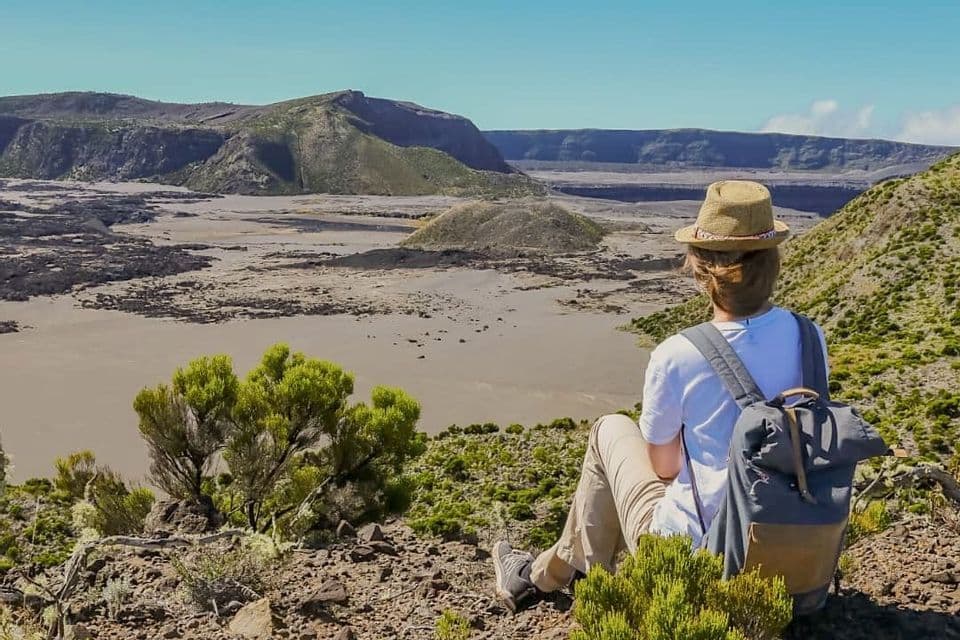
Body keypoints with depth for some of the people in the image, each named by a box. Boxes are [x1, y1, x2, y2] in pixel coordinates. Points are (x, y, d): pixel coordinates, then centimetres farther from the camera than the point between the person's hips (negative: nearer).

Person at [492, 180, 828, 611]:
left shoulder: (675, 357, -23)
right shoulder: (809, 337, -8)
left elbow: (664, 466, -7)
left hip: (691, 551, -5)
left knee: (610, 430, 17)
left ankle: (546, 574, 35)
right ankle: (548, 570, 42)